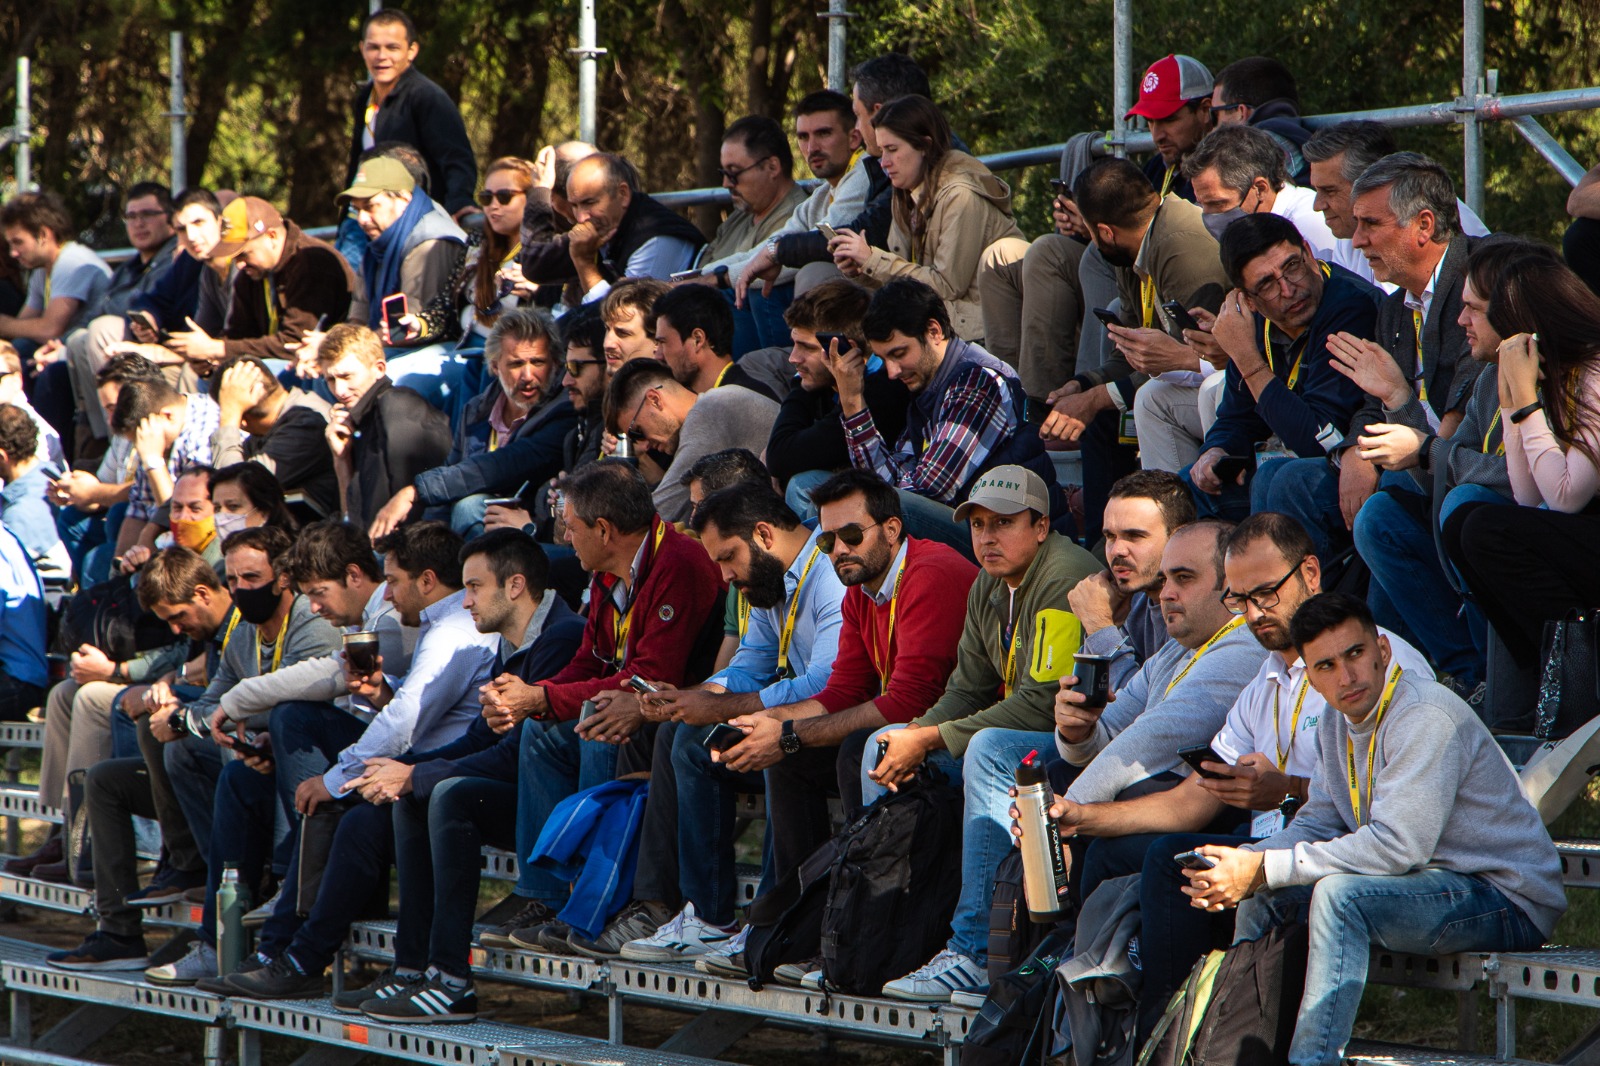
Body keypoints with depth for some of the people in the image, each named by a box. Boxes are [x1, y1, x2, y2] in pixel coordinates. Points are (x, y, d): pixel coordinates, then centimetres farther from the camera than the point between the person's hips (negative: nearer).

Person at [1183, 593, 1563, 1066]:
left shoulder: (1426, 717, -21)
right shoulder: (1338, 723, 8)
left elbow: (1396, 845, -28)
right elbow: (1317, 825, 12)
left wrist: (1264, 870, -26)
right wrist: (1249, 864, -10)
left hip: (1508, 902, -9)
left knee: (1339, 894, -31)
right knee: (1263, 892, 7)